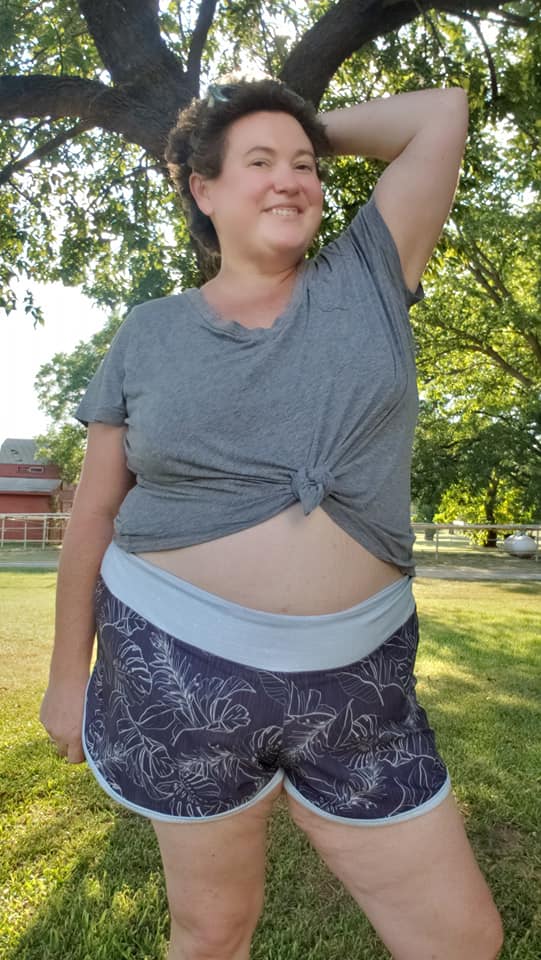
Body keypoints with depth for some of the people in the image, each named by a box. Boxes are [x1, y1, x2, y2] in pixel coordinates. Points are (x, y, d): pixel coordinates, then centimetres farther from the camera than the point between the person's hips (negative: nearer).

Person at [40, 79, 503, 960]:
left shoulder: (366, 283, 4)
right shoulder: (149, 335, 2)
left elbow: (442, 113, 5)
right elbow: (96, 512, 4)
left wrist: (314, 129, 13)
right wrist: (70, 672, 7)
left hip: (354, 676, 2)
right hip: (180, 664, -1)